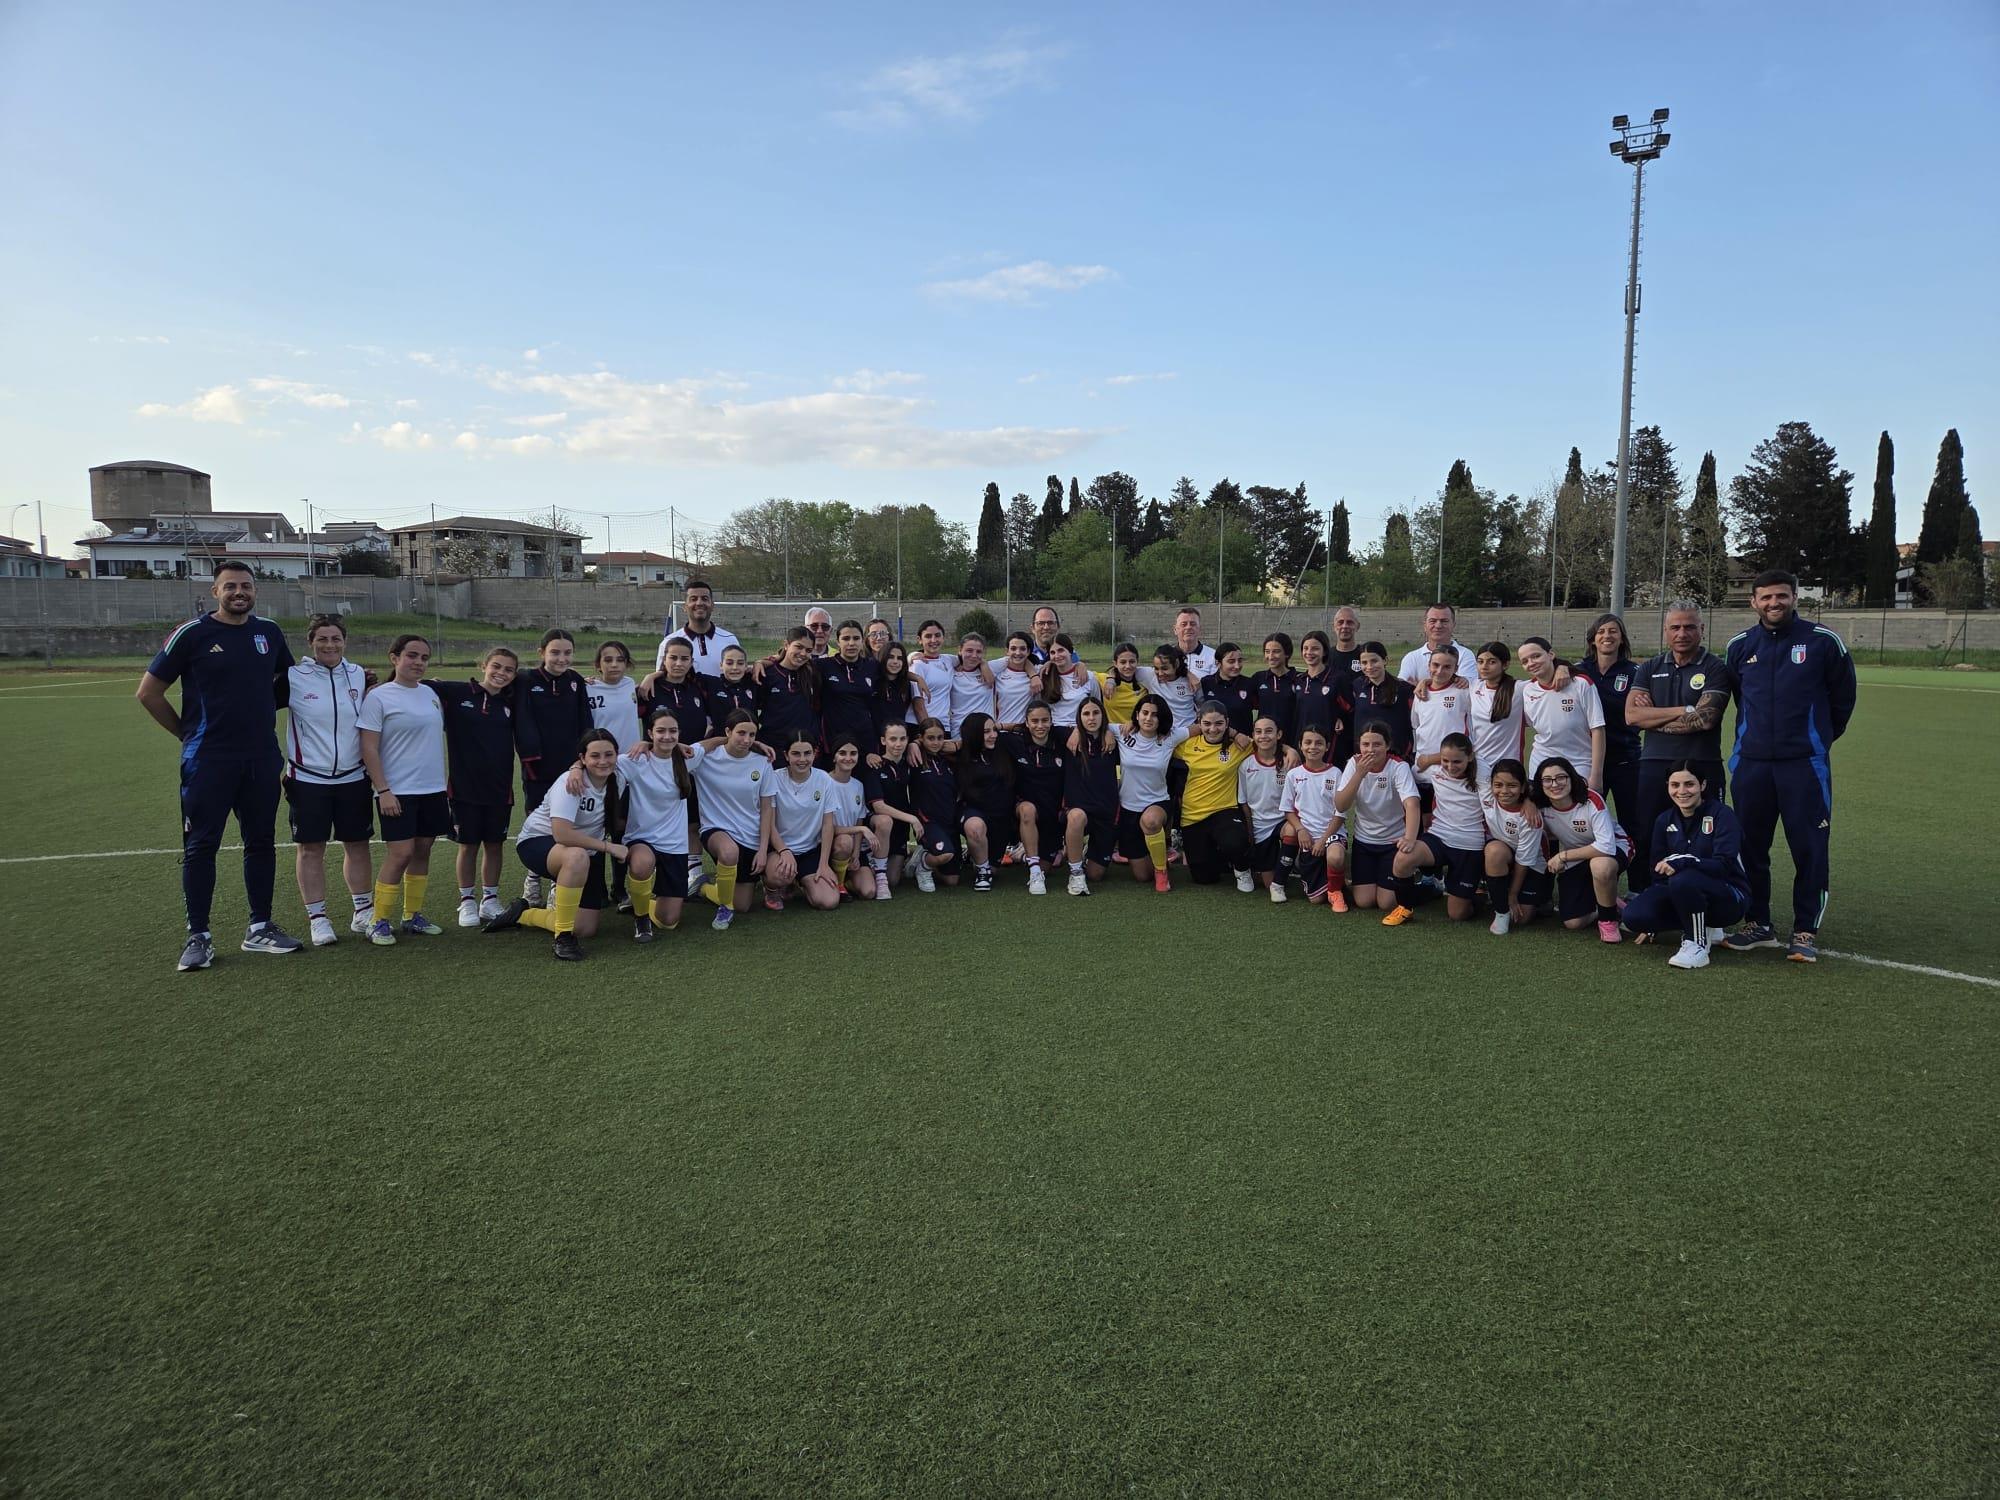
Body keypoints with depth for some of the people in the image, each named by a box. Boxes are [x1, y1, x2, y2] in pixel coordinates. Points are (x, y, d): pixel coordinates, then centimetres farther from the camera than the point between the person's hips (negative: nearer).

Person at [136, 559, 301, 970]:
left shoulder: (269, 632, 7)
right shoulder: (191, 634, -6)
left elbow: (286, 681, 24)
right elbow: (148, 692, 0)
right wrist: (187, 733, 2)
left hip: (262, 758, 4)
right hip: (208, 761, -4)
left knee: (261, 842, 9)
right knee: (201, 846, 0)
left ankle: (260, 928, 19)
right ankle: (198, 936, 9)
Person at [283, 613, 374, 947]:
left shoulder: (359, 676, 6)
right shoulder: (293, 677, -5)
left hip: (353, 778, 3)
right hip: (308, 779, -3)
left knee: (357, 845, 9)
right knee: (311, 848, 2)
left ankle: (363, 911, 21)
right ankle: (317, 918, 11)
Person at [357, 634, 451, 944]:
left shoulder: (430, 694, 11)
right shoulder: (379, 697, -7)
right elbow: (369, 748, -9)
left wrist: (445, 784, 19)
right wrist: (383, 790, -15)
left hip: (433, 789, 6)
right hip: (398, 791, -6)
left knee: (422, 851, 8)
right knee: (401, 852, -9)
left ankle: (413, 916, 18)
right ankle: (380, 922, 2)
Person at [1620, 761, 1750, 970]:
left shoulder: (1721, 815, -10)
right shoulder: (1665, 821, 5)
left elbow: (1724, 865, -22)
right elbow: (1660, 872, 10)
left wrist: (1683, 861, -38)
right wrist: (1651, 925, 10)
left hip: (1729, 898, -6)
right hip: (1686, 895, 6)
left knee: (1683, 880, -38)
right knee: (1633, 915, -21)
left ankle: (1697, 944, -16)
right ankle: (1701, 927, 1)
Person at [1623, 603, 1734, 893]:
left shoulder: (1715, 668, 1)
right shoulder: (1650, 668, 12)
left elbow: (1705, 719, -13)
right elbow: (1631, 715, -2)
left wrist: (1652, 717, -4)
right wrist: (1684, 711, -9)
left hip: (1702, 768, -3)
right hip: (1654, 767, 3)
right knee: (1644, 840, 5)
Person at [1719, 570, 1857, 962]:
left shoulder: (1823, 642, -2)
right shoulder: (1740, 647, 7)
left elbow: (1843, 696, 10)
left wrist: (1821, 737, 17)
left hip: (1805, 764, -3)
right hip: (1750, 763, 3)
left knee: (1809, 850, -1)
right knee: (1750, 848, 8)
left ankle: (1806, 932, 8)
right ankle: (1758, 925, 20)